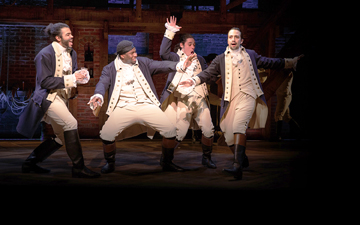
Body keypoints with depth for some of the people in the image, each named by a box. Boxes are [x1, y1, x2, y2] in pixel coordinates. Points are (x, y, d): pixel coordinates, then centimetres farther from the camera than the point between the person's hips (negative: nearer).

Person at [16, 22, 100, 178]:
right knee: (71, 123, -25)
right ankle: (78, 168, -19)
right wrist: (71, 79, -25)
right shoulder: (45, 54, -13)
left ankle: (30, 163, 23)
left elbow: (72, 74, 18)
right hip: (48, 97, -9)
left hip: (62, 98, 9)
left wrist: (80, 76, -8)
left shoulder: (71, 53, 10)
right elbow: (45, 81, -18)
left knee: (62, 138, 11)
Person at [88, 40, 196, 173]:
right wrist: (98, 95, -32)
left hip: (146, 106, 1)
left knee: (170, 130, -12)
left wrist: (179, 66, -20)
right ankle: (110, 164, 12)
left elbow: (161, 66, -2)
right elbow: (103, 83, -9)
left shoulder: (143, 62, 9)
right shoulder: (110, 69, 5)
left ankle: (167, 163, 14)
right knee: (106, 135, -19)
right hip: (123, 108, -1)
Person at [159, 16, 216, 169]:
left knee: (209, 130, -2)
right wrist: (170, 32, -16)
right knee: (179, 133, -6)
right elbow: (163, 53, -13)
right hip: (183, 100, -4)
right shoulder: (175, 58, 7)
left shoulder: (199, 60, 21)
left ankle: (206, 158, 17)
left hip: (200, 100, 4)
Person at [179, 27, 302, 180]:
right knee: (229, 135, -1)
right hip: (230, 99, 3)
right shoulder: (221, 59, 17)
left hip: (247, 96, -2)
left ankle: (237, 166, -35)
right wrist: (194, 80, -11)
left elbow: (269, 63, 28)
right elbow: (208, 73, 7)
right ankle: (243, 160, 25)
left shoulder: (251, 55, 19)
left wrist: (291, 62, 28)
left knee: (239, 125, -27)